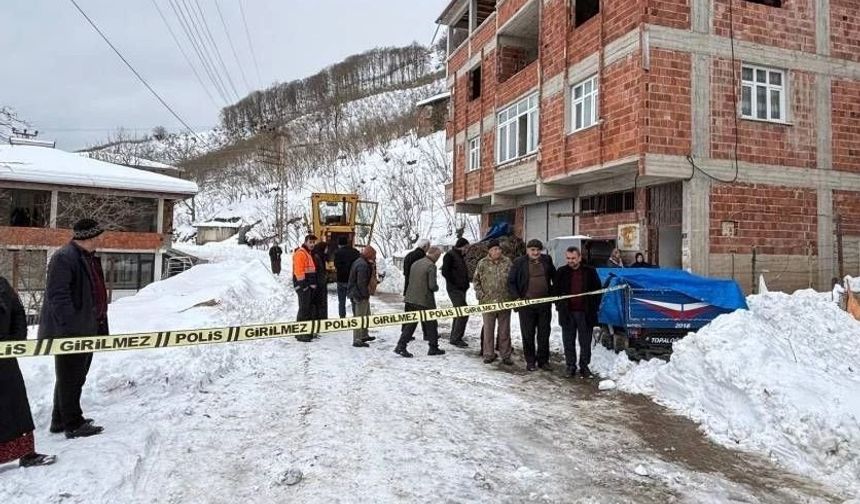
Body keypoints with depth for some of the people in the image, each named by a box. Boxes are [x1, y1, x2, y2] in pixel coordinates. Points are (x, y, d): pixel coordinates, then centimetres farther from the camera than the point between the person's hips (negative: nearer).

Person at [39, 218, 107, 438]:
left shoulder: (90, 258, 14)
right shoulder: (64, 257, -16)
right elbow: (58, 296, -22)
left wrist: (101, 324, 20)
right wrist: (70, 325, -25)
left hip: (86, 329, 10)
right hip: (69, 331, -10)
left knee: (76, 378, 18)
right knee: (70, 379, -1)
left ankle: (60, 420, 30)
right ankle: (73, 425, 8)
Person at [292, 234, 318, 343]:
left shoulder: (309, 253, 19)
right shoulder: (300, 253, -12)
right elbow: (299, 270, -20)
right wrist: (303, 284, -22)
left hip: (310, 285, 10)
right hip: (303, 285, -10)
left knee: (309, 308, 14)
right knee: (303, 308, -9)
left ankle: (307, 331, 23)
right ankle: (300, 333, -4)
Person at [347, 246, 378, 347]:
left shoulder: (359, 262, 13)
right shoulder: (363, 265, -22)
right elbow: (361, 283, -25)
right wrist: (366, 294, -18)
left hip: (355, 293, 11)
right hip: (360, 295, -11)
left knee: (366, 315, 22)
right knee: (359, 317, -4)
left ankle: (364, 335, 35)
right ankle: (357, 340, 1)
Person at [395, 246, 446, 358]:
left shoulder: (415, 263, 11)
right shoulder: (431, 266, -14)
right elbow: (432, 285, -18)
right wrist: (437, 287, 3)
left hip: (411, 299, 7)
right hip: (425, 300, -7)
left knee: (410, 323, 11)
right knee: (431, 324, 9)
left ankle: (401, 346, 5)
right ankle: (433, 347, 18)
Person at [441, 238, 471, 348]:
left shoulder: (461, 257, 17)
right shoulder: (450, 256, -9)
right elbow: (445, 272, -16)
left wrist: (468, 278, 7)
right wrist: (455, 284, -14)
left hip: (461, 289, 9)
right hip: (454, 289, -9)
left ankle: (454, 338, 22)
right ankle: (456, 338, -9)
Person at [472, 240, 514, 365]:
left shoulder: (507, 262, 4)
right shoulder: (482, 263, 0)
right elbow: (476, 280, 6)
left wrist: (512, 295, 1)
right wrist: (481, 295, -4)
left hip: (505, 302, 1)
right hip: (488, 302, -1)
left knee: (505, 330, 9)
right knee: (488, 329, 7)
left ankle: (506, 355, 18)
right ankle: (488, 354, 18)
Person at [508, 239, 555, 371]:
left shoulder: (547, 260, 5)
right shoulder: (519, 262, -3)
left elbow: (555, 277, 19)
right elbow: (511, 281, -1)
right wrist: (517, 297, -10)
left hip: (544, 302, 3)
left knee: (544, 333, 10)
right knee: (528, 334, 5)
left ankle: (543, 360, 21)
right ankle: (530, 361, 17)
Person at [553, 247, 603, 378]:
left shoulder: (590, 272, 1)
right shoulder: (561, 272, 5)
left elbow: (597, 290, 6)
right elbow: (555, 290, 10)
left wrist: (594, 307, 0)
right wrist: (559, 305, 0)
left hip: (585, 313, -1)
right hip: (567, 313, 1)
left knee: (585, 342, 6)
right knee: (568, 342, 7)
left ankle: (584, 366, 17)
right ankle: (571, 366, 18)